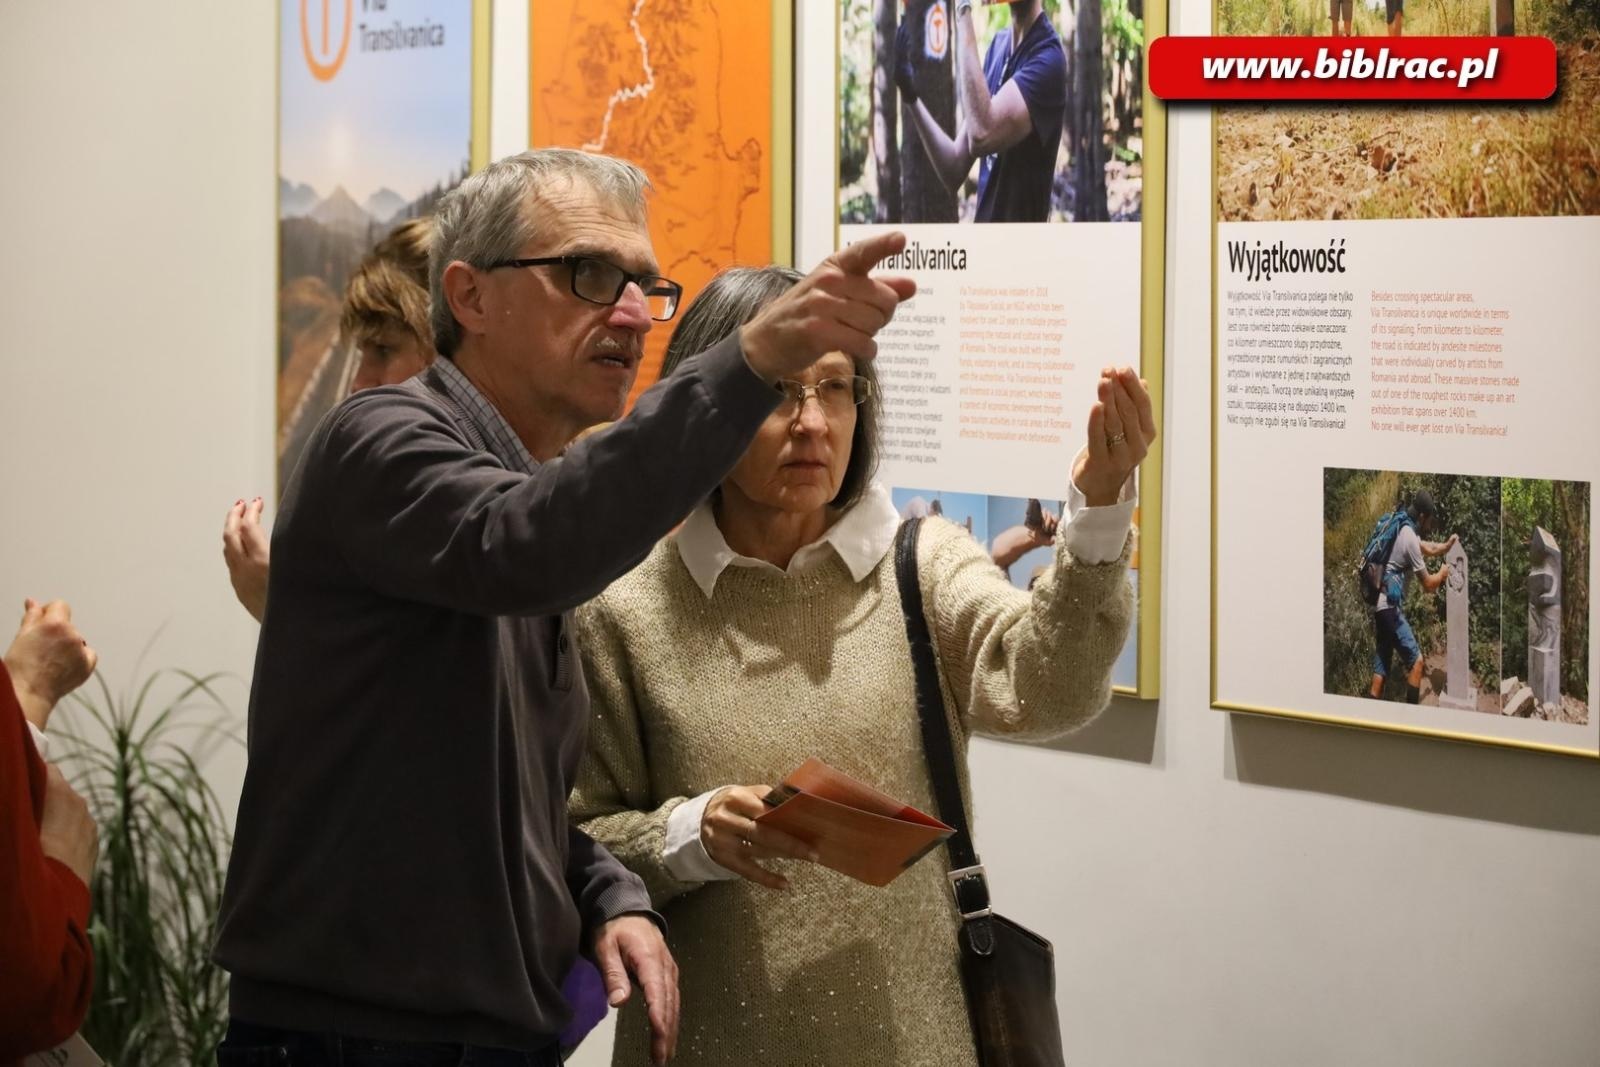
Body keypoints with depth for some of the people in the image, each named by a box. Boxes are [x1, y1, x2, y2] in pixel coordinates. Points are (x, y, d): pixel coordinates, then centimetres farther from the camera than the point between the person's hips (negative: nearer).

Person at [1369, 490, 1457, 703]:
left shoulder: (1405, 531, 16)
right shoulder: (1410, 538, -12)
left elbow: (1428, 548, 34)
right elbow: (1428, 584, -6)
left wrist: (1448, 545, 18)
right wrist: (1442, 574, 12)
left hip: (1380, 607, 10)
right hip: (1390, 608, -10)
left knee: (1381, 668, 7)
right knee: (1416, 661, -8)